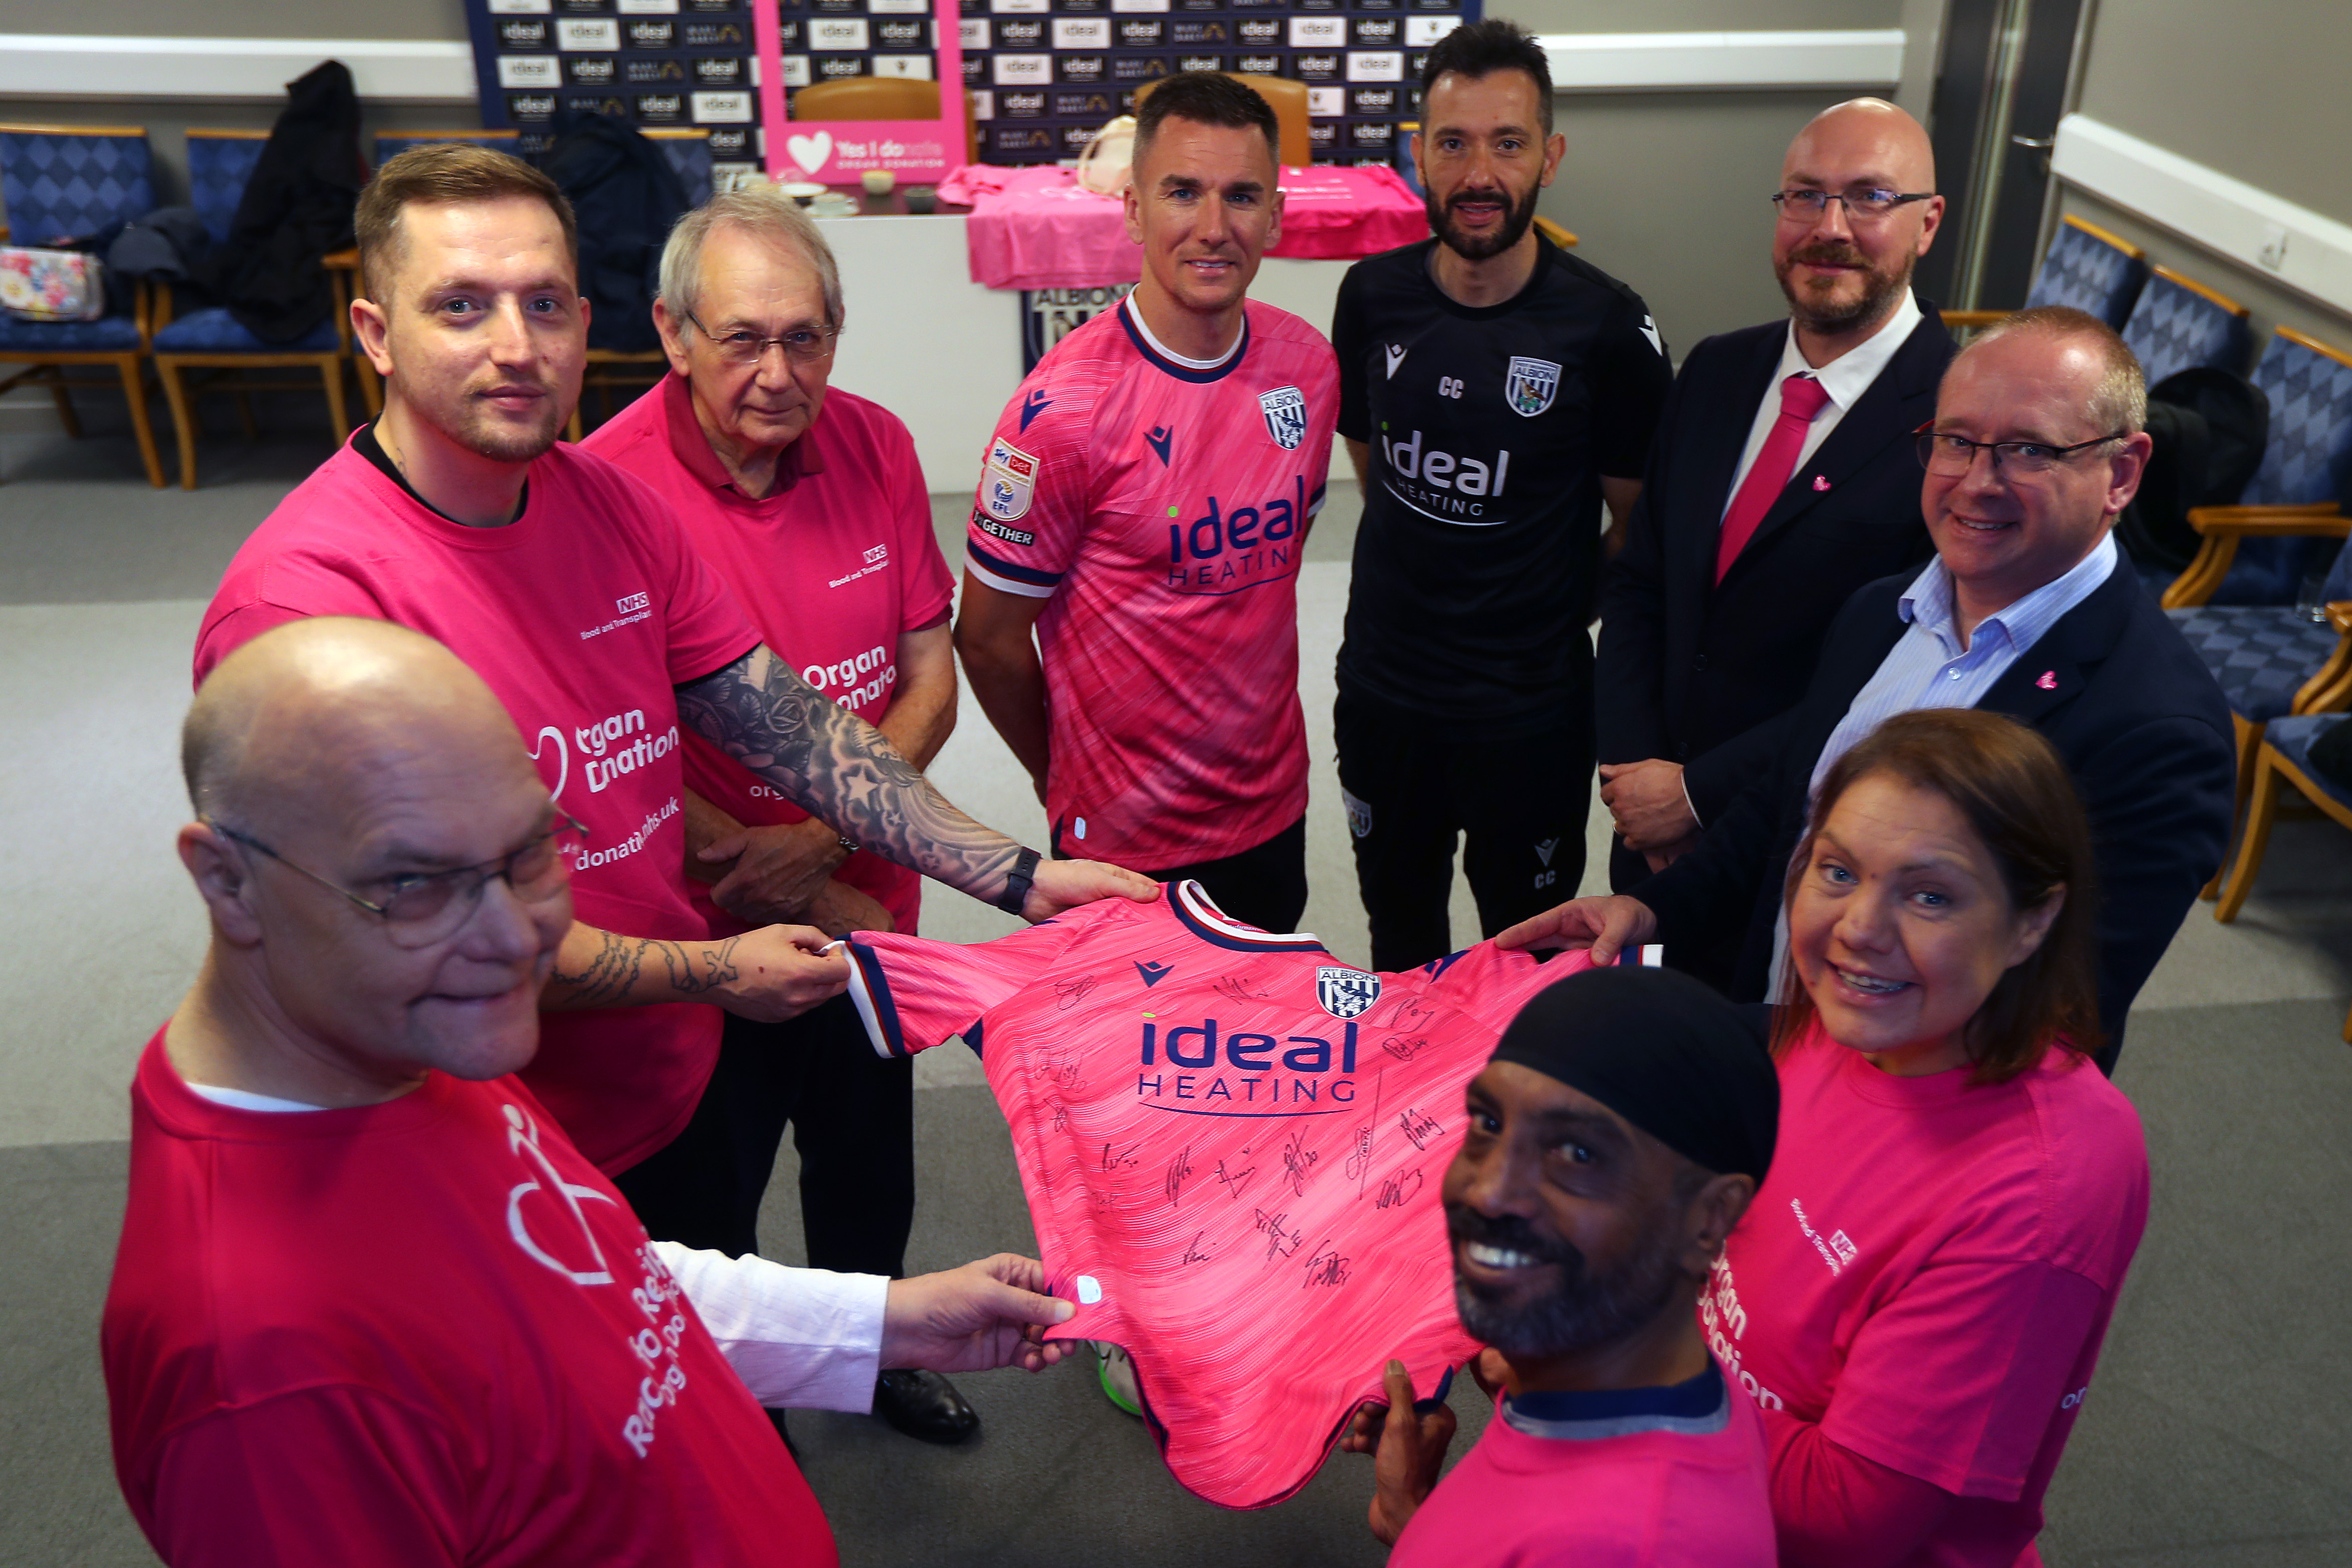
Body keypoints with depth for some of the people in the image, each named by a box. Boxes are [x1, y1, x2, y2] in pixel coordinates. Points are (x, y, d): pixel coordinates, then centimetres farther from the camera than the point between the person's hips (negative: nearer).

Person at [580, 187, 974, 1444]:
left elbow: (929, 673, -4)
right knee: (705, 1207, 19)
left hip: (865, 905, 5)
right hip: (701, 938, -4)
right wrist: (813, 901, -18)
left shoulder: (875, 446, -7)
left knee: (870, 1173, 27)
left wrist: (818, 842, -18)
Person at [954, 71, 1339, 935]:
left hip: (1276, 812, 6)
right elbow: (989, 637, -13)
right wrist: (1067, 785, 1)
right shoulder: (1068, 405, -22)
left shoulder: (1306, 362, -3)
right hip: (1126, 842, -5)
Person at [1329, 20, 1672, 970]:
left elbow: (1638, 521, -4)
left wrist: (1564, 615, 0)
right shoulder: (1373, 297, -4)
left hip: (1533, 705, -3)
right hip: (1382, 686, 3)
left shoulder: (1605, 326, -15)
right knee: (1398, 928, 22)